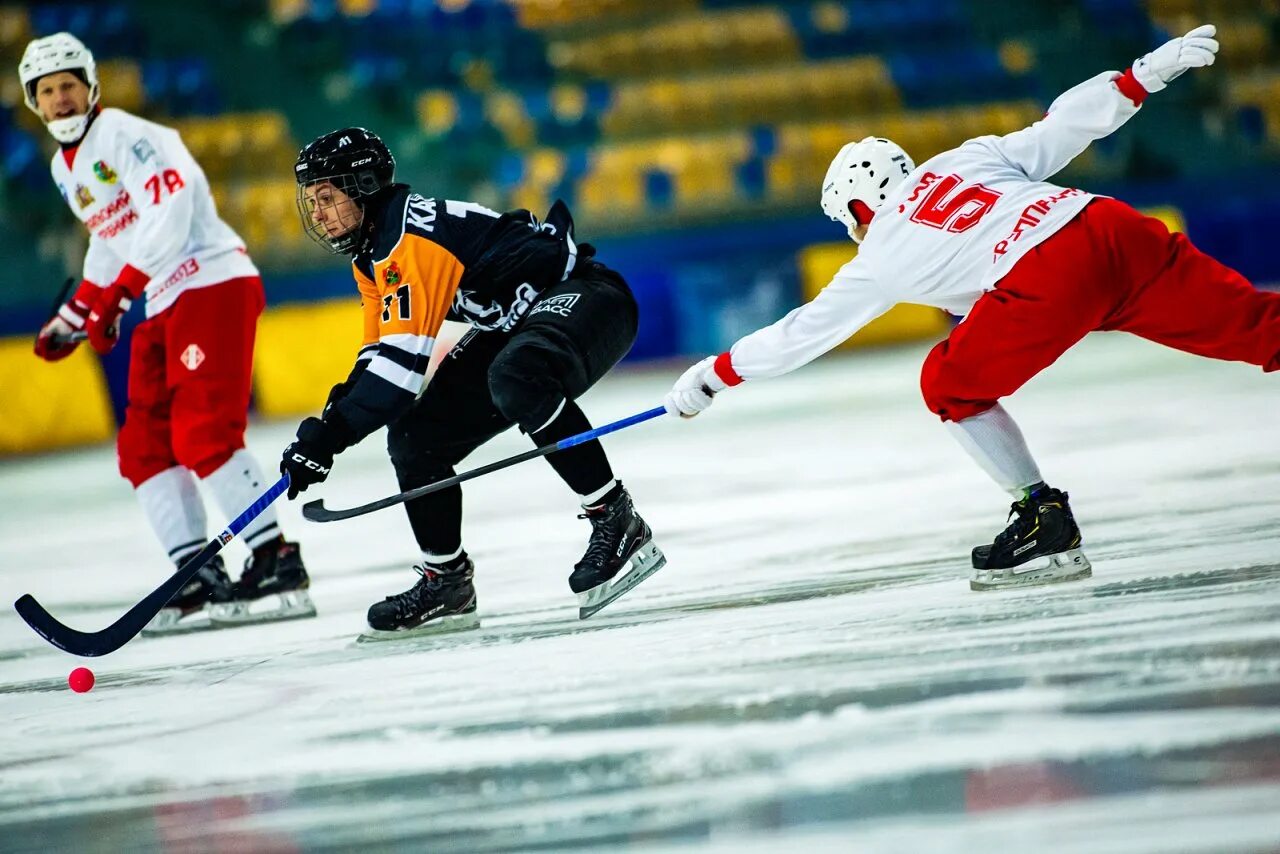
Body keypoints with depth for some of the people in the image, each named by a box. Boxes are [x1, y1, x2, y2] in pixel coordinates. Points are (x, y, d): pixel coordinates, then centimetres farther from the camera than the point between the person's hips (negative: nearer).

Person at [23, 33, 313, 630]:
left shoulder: (123, 134, -11)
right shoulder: (65, 168, 18)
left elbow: (170, 205, -23)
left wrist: (119, 290, -24)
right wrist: (75, 316, 29)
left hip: (213, 283, -10)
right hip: (163, 305, 10)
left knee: (201, 435, -18)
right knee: (144, 447, 5)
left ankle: (279, 564, -16)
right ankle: (201, 576, 7)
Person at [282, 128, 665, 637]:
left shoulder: (416, 232, -24)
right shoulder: (371, 258, 7)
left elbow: (404, 359, -29)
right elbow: (378, 356, 12)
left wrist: (333, 433, -28)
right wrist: (329, 422, -5)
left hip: (585, 295, -10)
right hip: (515, 325, 10)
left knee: (516, 379, -40)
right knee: (415, 435, 0)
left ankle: (616, 520, -31)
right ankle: (446, 581, 14)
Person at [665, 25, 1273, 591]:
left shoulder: (883, 257, 19)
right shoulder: (966, 158, 30)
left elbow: (802, 333, 26)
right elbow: (1065, 123, 20)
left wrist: (715, 373, 37)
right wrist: (1148, 72, 26)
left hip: (1046, 278, -5)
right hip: (1117, 227, 5)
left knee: (952, 385, 16)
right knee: (1250, 326, 3)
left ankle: (1044, 518, 9)